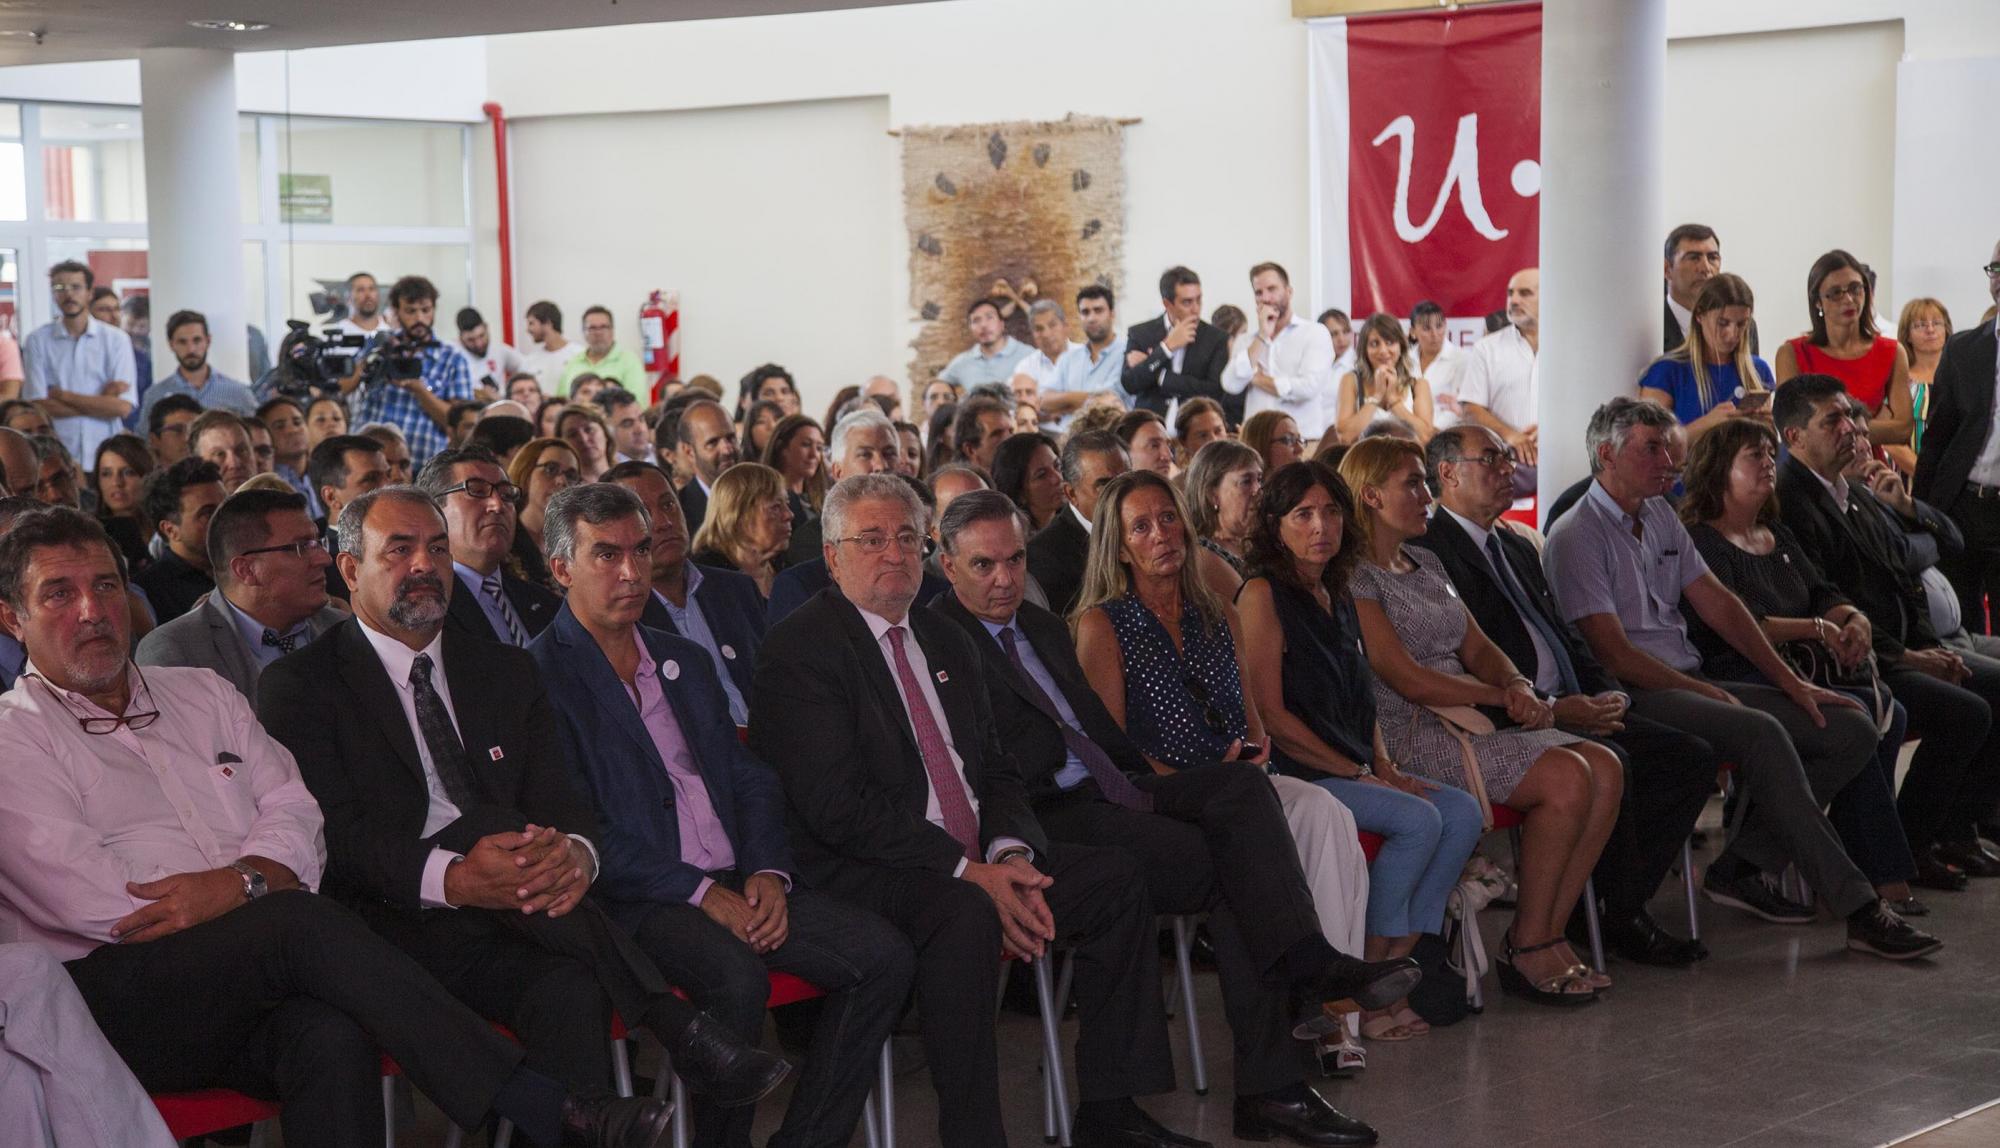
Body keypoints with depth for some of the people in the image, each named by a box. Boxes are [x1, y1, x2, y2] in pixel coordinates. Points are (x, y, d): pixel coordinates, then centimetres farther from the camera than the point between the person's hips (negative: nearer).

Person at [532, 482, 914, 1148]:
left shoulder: (686, 663, 21)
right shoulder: (542, 675, -4)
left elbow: (751, 781, 18)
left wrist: (767, 874, -3)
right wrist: (701, 893, -16)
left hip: (736, 886, 7)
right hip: (633, 900, -7)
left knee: (883, 956, -12)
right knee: (736, 974, -35)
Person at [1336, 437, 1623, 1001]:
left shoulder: (1426, 564, 21)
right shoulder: (1354, 578, -8)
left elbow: (1477, 646, 18)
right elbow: (1406, 679, -15)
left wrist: (1518, 686, -5)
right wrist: (1502, 697, -9)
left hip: (1467, 723, 9)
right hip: (1408, 738, -9)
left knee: (1605, 768, -11)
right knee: (1566, 777, -24)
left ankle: (1549, 935, -9)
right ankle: (1528, 948, -14)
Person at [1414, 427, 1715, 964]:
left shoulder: (1519, 547, 24)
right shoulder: (1430, 551, -7)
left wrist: (1606, 693, 3)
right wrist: (1548, 707, -20)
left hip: (1572, 708, 9)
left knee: (1693, 758, -4)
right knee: (1607, 761, -32)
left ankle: (1618, 904, -2)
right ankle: (1621, 916, -13)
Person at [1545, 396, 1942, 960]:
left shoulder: (1660, 515, 18)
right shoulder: (1576, 538, -7)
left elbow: (1717, 602, 16)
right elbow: (1614, 653, -13)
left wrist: (1791, 682, 7)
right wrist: (1709, 694, -13)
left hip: (1692, 684, 9)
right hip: (1636, 696, -9)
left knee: (1853, 730, -4)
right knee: (1761, 733, -34)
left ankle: (1743, 867, -8)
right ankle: (1859, 909, -31)